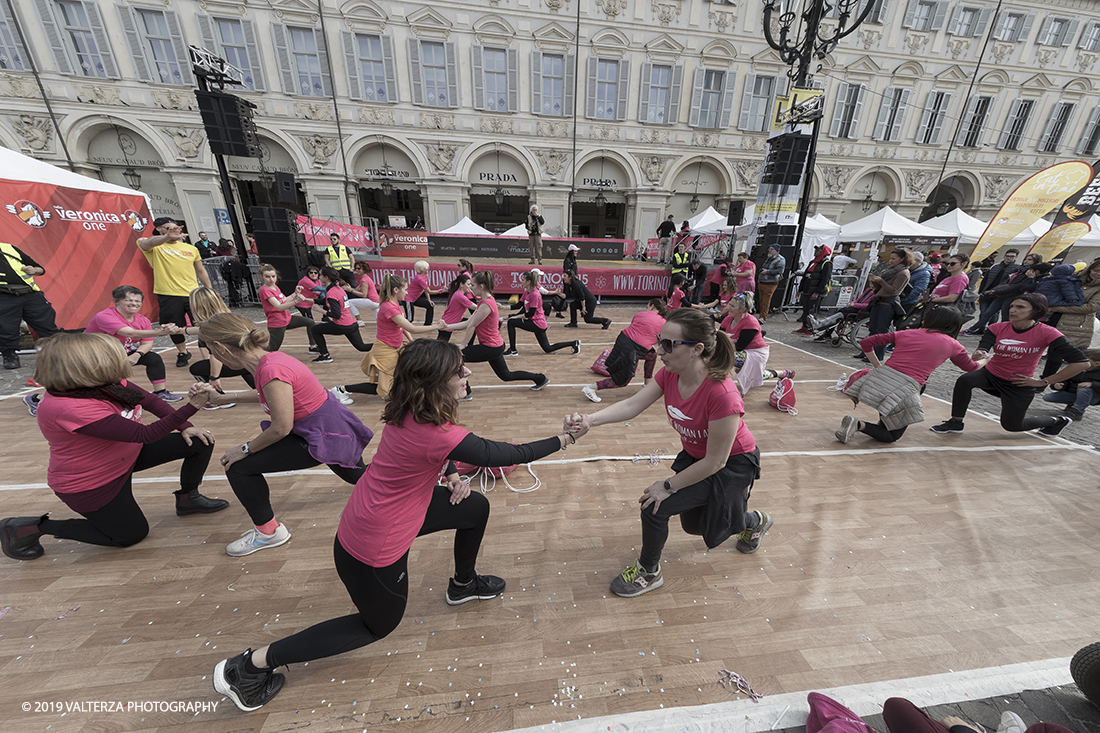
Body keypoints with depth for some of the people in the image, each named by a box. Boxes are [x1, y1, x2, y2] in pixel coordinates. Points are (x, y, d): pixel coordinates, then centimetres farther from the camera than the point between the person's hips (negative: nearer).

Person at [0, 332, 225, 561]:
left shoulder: (107, 382, -13)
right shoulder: (70, 408, -35)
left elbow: (150, 400, 0)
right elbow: (146, 434, -38)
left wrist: (185, 427, -10)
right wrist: (191, 407, -47)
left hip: (127, 455, 7)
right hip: (89, 484, -7)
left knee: (202, 441, -3)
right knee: (132, 535, 9)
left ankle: (188, 498, 16)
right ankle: (33, 527, 19)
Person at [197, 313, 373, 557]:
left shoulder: (271, 370, -29)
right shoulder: (270, 358, 0)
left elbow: (282, 428, -25)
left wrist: (245, 449, -9)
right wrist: (222, 398, 20)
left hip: (324, 436, -9)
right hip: (333, 427, 10)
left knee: (238, 466, -1)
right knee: (355, 475, 32)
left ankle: (269, 531, 17)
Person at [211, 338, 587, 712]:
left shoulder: (410, 410, -12)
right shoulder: (435, 433, -36)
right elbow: (503, 455, -25)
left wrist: (452, 475, -7)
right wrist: (563, 439, -15)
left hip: (369, 513, 8)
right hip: (373, 547, -7)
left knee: (476, 506, 12)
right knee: (380, 624, 22)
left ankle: (463, 584, 38)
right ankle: (253, 664, 27)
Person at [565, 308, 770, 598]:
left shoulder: (722, 395, -39)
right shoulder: (670, 374, -19)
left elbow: (715, 461, -31)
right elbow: (632, 405, -26)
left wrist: (668, 486, -24)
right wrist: (590, 420, -42)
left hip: (731, 464, -7)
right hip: (694, 455, 8)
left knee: (655, 506, -18)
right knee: (692, 524, 26)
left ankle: (648, 571, 15)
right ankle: (755, 521, 56)